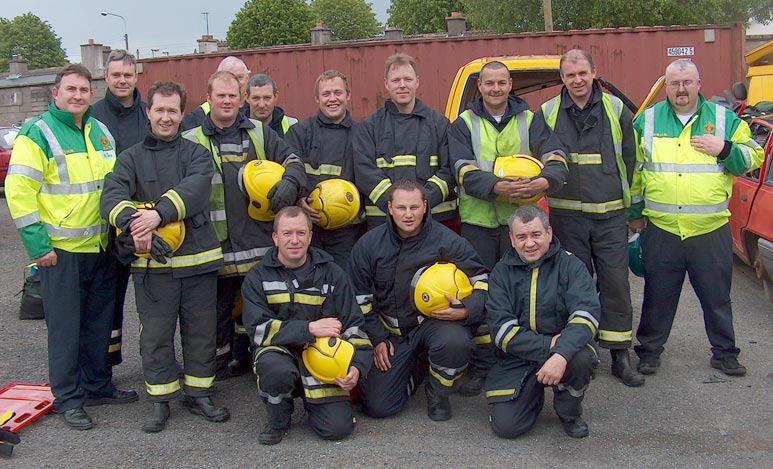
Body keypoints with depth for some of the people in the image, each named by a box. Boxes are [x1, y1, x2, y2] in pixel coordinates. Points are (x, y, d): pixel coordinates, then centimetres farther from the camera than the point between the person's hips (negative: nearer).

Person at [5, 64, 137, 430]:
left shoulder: (101, 133, 12)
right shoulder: (38, 134, -9)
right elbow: (18, 191, -13)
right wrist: (37, 245, -16)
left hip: (100, 247, 6)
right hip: (61, 249, -6)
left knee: (99, 322, 15)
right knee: (65, 327, 2)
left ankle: (97, 386, 29)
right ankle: (68, 399, 14)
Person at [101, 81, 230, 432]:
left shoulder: (196, 154, 8)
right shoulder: (131, 157, 9)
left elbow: (196, 188, -13)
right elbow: (112, 196, -8)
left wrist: (159, 213, -27)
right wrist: (133, 223, -29)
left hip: (198, 257, 0)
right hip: (151, 261, 0)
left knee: (201, 331, 9)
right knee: (155, 334, 6)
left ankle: (199, 393, 25)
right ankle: (160, 400, 21)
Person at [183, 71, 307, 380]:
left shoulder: (260, 133, 11)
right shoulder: (191, 140, 6)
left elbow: (292, 161, 7)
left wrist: (290, 183, -14)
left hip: (260, 241, 2)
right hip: (217, 246, -1)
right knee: (218, 307, 9)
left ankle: (243, 357, 29)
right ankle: (220, 361, 25)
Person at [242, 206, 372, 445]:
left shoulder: (332, 274, 3)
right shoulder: (258, 278, -2)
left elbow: (353, 325, 4)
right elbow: (258, 330, -14)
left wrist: (357, 366, -12)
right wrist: (310, 328, -23)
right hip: (279, 352, -1)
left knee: (339, 428, -15)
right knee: (277, 370, -37)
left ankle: (313, 398, 21)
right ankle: (278, 419, -3)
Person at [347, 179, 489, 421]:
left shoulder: (446, 240, -8)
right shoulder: (369, 244, -2)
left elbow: (482, 279, -3)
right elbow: (359, 298, 6)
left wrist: (467, 311, -22)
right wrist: (377, 338, 0)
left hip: (434, 321, -2)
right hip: (391, 331, 2)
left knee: (455, 341, -38)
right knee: (377, 406, -8)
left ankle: (438, 395, -3)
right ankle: (416, 369, 25)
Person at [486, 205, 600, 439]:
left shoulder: (570, 265, -4)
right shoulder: (501, 273, 0)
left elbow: (587, 314, -20)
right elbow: (502, 330, -10)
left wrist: (561, 354, -36)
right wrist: (548, 345, -23)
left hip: (565, 349, -1)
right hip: (517, 359, 1)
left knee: (581, 358, -35)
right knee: (505, 426, -16)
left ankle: (570, 412, -1)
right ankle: (534, 394, 20)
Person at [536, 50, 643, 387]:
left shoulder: (616, 109, 6)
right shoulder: (547, 114, 5)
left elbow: (630, 157, 10)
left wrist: (625, 197, 9)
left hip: (610, 214, 0)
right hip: (566, 215, 0)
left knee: (616, 282, 0)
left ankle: (620, 356, 9)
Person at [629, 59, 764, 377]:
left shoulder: (724, 119, 6)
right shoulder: (647, 121, 6)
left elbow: (754, 156, 8)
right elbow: (633, 169, 11)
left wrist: (724, 150, -11)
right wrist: (634, 212, 10)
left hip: (712, 231, 0)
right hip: (661, 231, 0)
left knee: (717, 297, 10)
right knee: (658, 297, 9)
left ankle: (724, 353, 27)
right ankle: (649, 350, 24)